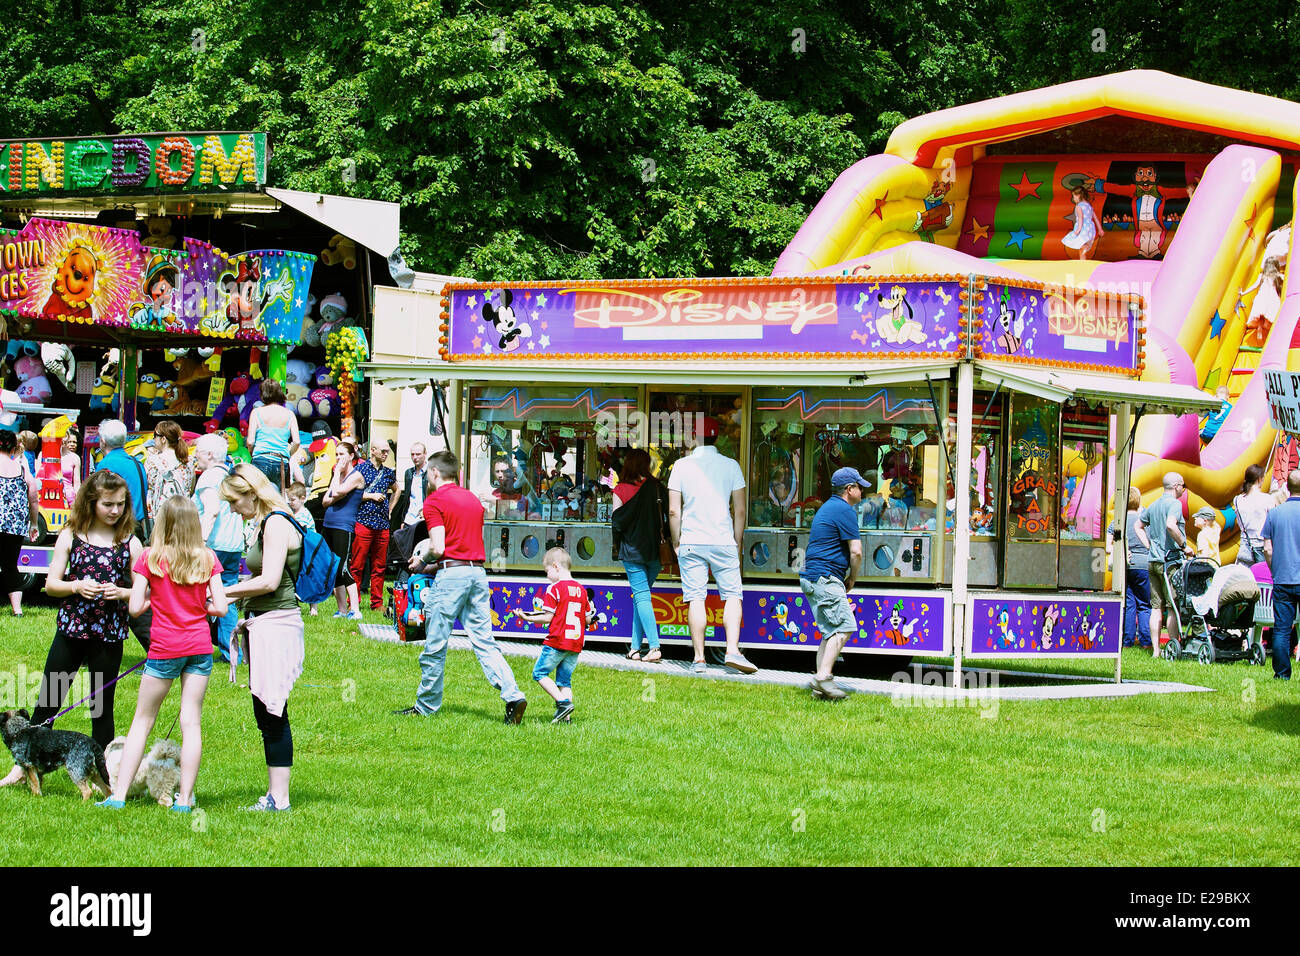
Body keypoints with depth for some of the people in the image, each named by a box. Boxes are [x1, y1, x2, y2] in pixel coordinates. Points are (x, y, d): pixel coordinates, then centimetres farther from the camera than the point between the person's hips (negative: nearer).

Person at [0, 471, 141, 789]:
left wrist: (121, 593, -17)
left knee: (102, 706, 7)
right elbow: (51, 584, 0)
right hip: (71, 630, 1)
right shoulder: (70, 537, 0)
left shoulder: (130, 543, 0)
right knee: (48, 700, 6)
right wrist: (76, 586, -18)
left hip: (109, 636, -1)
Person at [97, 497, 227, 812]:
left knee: (142, 721, 6)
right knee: (191, 723, 4)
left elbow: (135, 608, -8)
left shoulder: (149, 558, -6)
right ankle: (184, 799, 3)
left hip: (165, 648, -2)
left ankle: (118, 795, 4)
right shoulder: (208, 558, 0)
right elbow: (221, 607, -2)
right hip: (200, 645, 2)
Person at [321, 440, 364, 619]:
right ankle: (342, 610, 11)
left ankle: (355, 610, -15)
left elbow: (338, 491, -19)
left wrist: (338, 472, -6)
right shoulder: (338, 476, 19)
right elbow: (326, 501, 16)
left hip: (344, 526, -9)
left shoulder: (356, 476, -5)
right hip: (329, 524, 9)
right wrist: (336, 493, -5)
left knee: (343, 568, -14)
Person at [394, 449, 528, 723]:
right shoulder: (472, 498, 17)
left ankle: (426, 705, 12)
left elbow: (439, 548, -14)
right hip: (478, 571, 7)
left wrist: (421, 561, 7)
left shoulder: (435, 500, -5)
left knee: (435, 645, 4)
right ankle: (513, 695, -11)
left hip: (451, 575, -7)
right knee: (484, 642, 4)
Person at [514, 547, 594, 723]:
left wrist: (527, 618, -3)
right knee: (565, 679, 12)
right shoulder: (581, 590, 10)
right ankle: (566, 716, 2)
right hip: (576, 643, 7)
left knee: (540, 673, 3)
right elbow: (588, 619, 11)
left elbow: (548, 617, -12)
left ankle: (563, 702, -11)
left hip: (557, 642, -7)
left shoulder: (554, 589, -9)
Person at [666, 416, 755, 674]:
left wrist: (676, 543, 9)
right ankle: (732, 650, -12)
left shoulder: (682, 465, 0)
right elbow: (740, 510, 1)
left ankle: (699, 659, -1)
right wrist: (737, 543, 11)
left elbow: (674, 510, -1)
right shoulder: (730, 465, 1)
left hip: (691, 543, 0)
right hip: (723, 541, 0)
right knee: (732, 595, 5)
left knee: (695, 599, 1)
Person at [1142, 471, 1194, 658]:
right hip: (1170, 559, -7)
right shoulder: (1174, 504, -9)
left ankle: (1155, 649, 5)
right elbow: (1171, 525, -26)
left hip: (1153, 561, 7)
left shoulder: (1153, 505, 15)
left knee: (1156, 607, 6)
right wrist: (1184, 546, -17)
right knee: (1173, 607, -4)